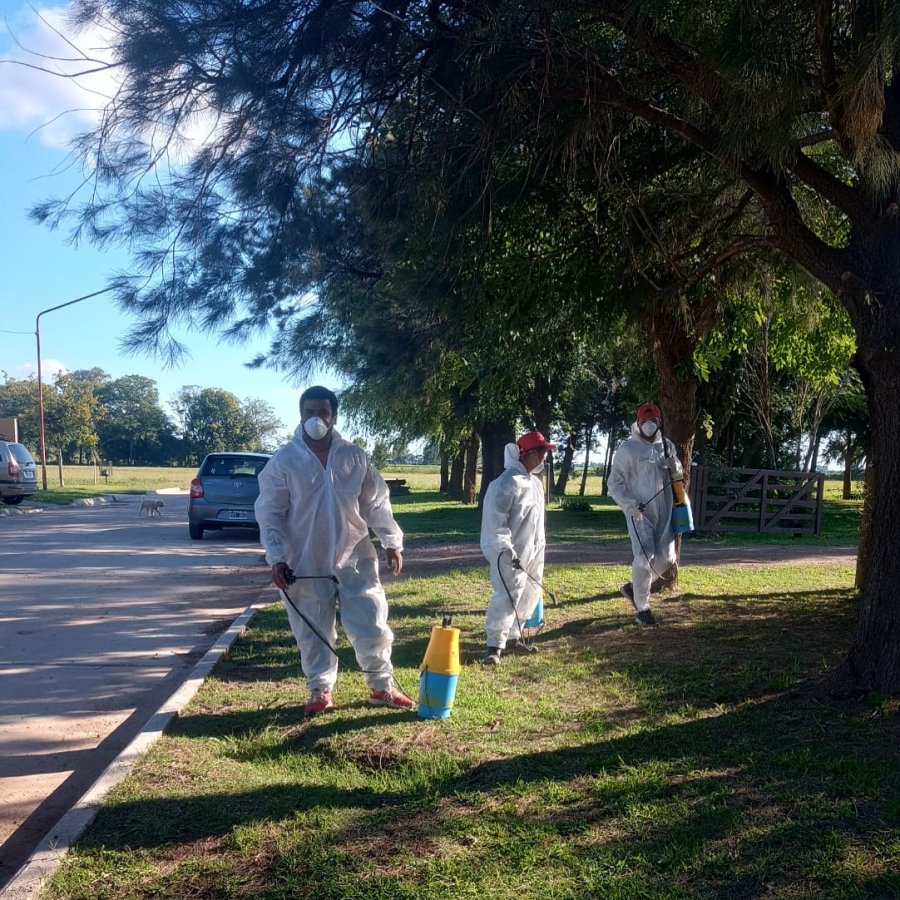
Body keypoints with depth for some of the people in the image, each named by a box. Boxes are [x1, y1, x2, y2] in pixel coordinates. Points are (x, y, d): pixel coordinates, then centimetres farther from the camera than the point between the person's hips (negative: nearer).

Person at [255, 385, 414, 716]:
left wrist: (392, 542, 3)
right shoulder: (284, 461, -6)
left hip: (354, 556, 2)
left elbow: (376, 503, 7)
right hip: (306, 563, -1)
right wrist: (276, 557, -12)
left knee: (372, 625, 4)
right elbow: (270, 514, -5)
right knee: (313, 633, 9)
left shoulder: (355, 457, 1)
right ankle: (320, 690, 28)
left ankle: (382, 688, 23)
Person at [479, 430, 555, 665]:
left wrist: (540, 545, 24)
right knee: (508, 596, -13)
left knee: (530, 594, 15)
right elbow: (496, 518, -22)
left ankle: (512, 635, 28)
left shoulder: (535, 481, 13)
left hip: (532, 551, 10)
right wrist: (505, 548, -25)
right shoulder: (508, 482, -18)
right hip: (511, 553, -10)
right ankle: (495, 644, -6)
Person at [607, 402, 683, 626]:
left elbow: (677, 476, 21)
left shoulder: (667, 446, 11)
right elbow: (615, 482, -7)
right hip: (639, 513, -5)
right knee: (644, 559, -10)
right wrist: (627, 504, -22)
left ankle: (634, 588, 28)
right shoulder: (628, 448, -6)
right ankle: (642, 609, 2)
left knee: (666, 560, 4)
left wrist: (675, 468, -4)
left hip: (663, 513, 6)